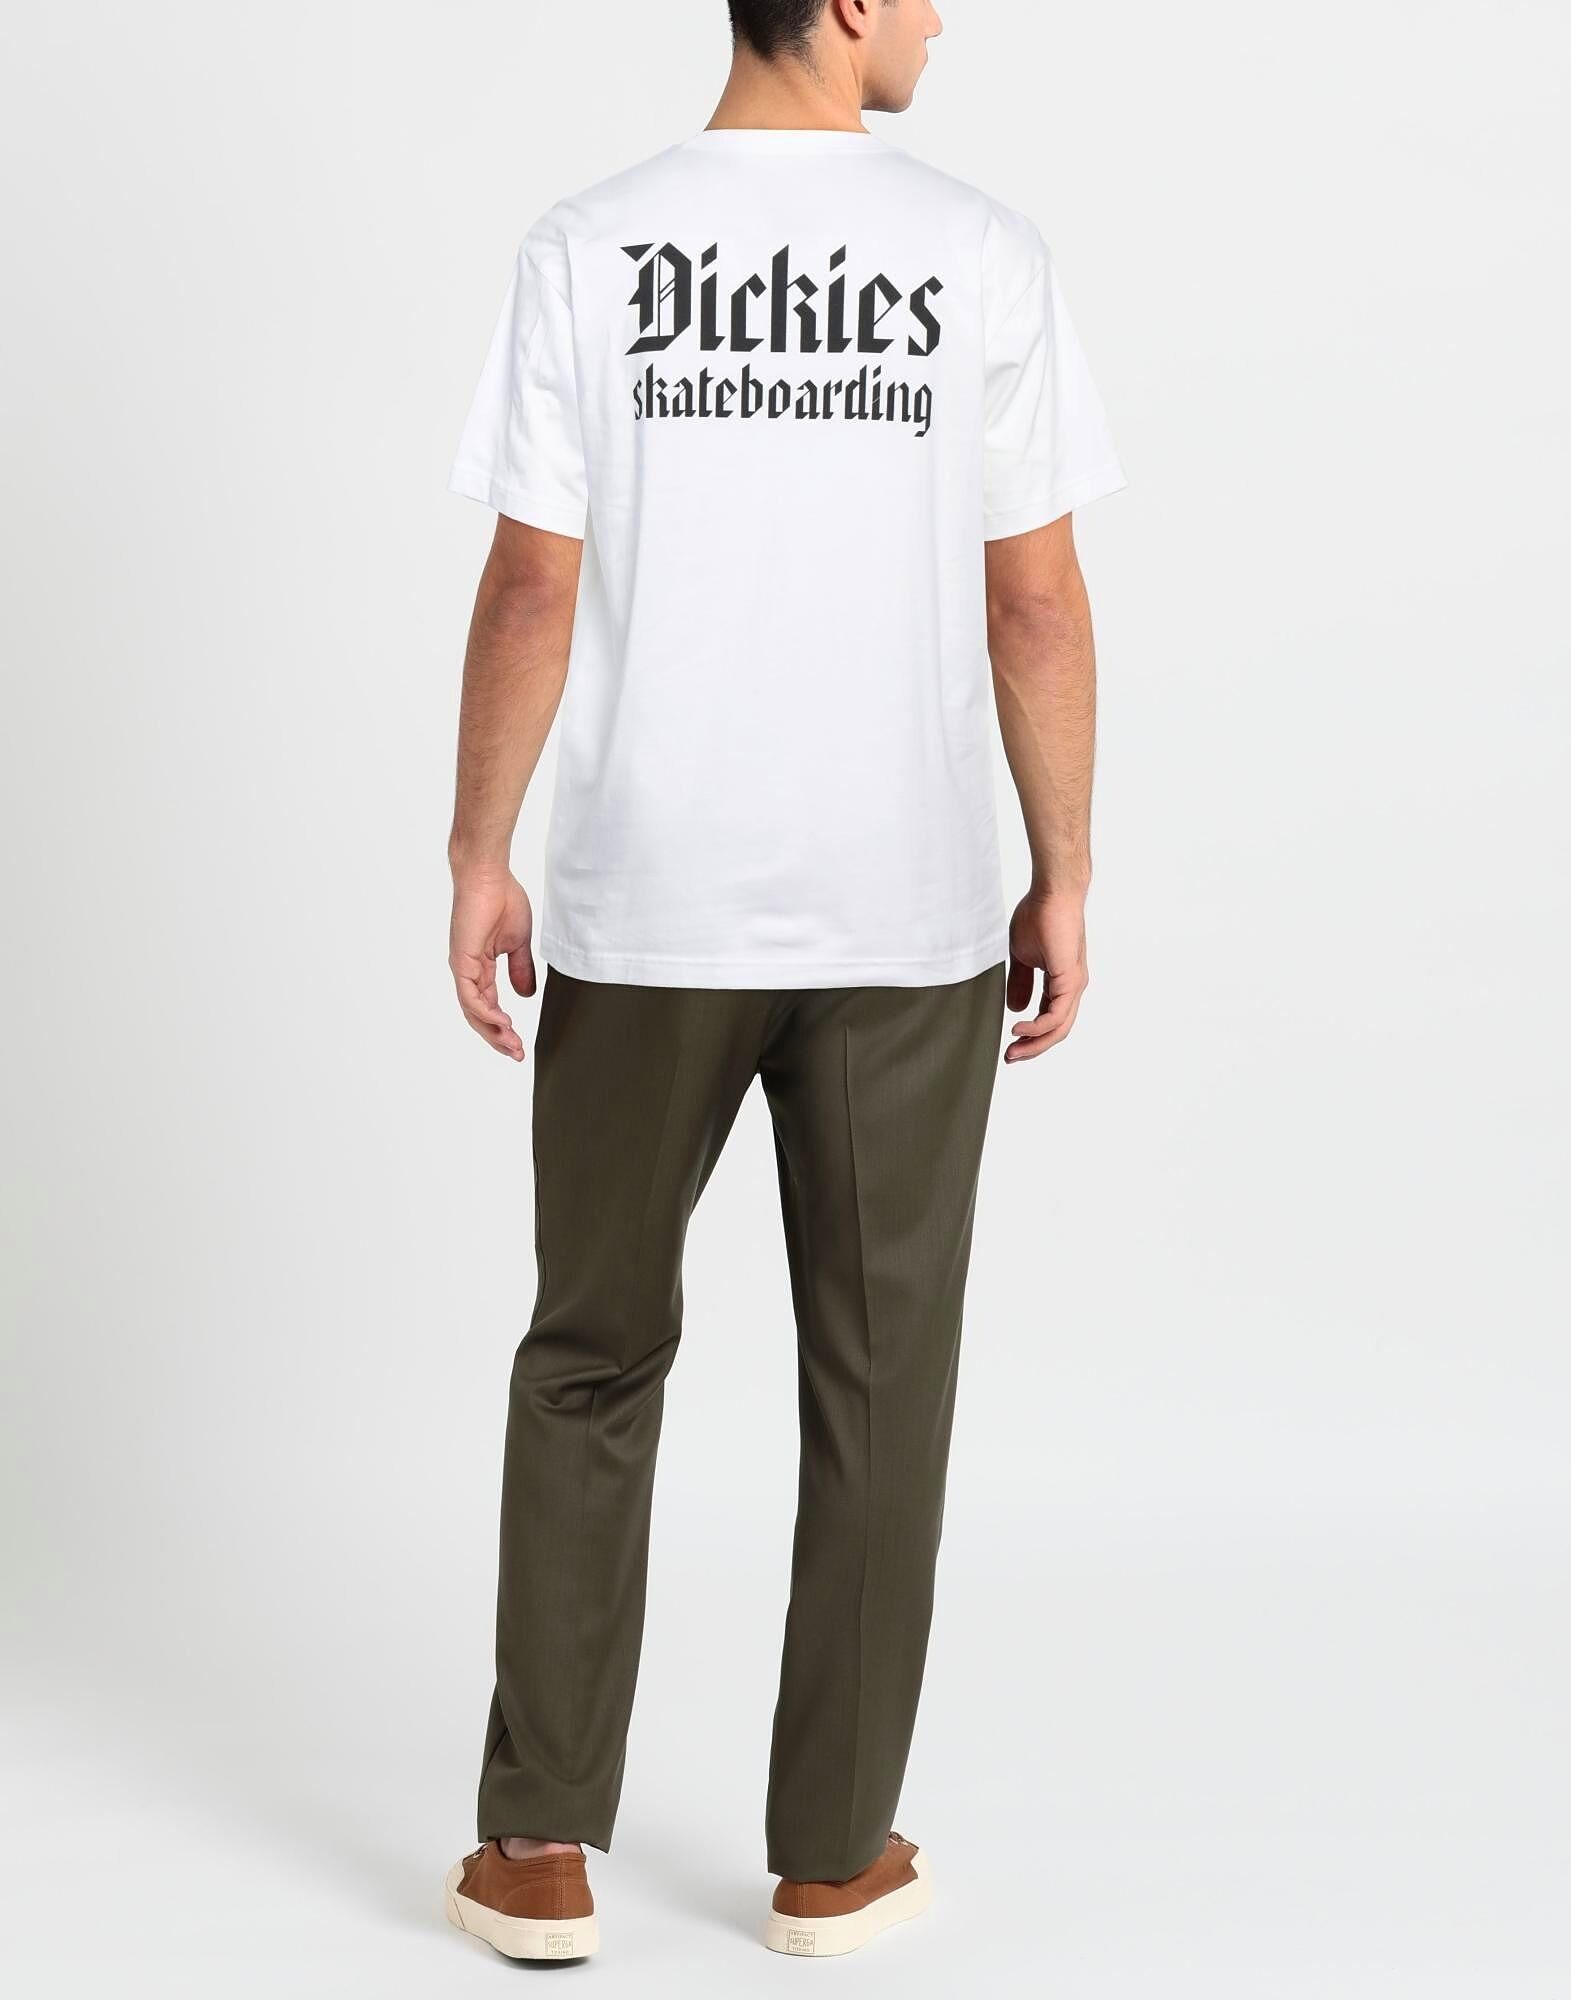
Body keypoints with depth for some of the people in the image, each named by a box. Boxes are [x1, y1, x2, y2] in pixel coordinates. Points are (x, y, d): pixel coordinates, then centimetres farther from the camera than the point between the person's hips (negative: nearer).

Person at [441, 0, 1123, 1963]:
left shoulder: (587, 250, -4)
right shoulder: (983, 255, -5)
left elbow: (534, 586, -6)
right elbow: (1035, 601, -4)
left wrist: (481, 858, 4)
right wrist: (1064, 879, 6)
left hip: (645, 914, 1)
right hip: (909, 918, -1)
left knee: (592, 1361, 15)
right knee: (878, 1378, 11)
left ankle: (540, 1851, 16)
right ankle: (833, 1857, 19)